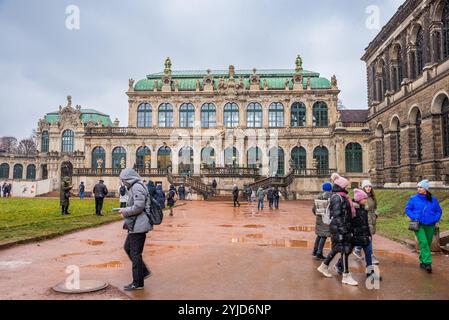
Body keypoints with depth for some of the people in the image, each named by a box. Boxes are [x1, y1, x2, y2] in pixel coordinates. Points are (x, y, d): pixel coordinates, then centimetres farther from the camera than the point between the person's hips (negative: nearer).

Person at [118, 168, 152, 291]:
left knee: (135, 253, -2)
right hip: (135, 225, 11)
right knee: (127, 247, 19)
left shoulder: (137, 187, -17)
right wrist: (126, 211, 11)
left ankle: (138, 283, 9)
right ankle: (144, 271, 24)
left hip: (138, 225, -11)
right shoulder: (136, 187, 16)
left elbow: (138, 206, -24)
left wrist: (125, 211, -10)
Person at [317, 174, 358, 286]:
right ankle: (346, 276, 4)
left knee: (337, 248, 17)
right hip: (340, 227, -10)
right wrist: (342, 229, -24)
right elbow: (337, 215, -21)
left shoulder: (342, 196, 15)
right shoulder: (337, 197, -16)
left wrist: (349, 227, 25)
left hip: (345, 227, 10)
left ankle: (324, 266, 30)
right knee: (344, 249, -4)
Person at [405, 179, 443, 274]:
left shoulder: (433, 199, 4)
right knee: (423, 243, -18)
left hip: (430, 226, 3)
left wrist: (435, 220, -2)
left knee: (427, 244, 11)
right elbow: (407, 209, 4)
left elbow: (439, 211, 13)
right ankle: (427, 263, -18)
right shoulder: (414, 198, -2)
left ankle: (422, 261, 26)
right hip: (418, 225, -3)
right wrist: (414, 218, -10)